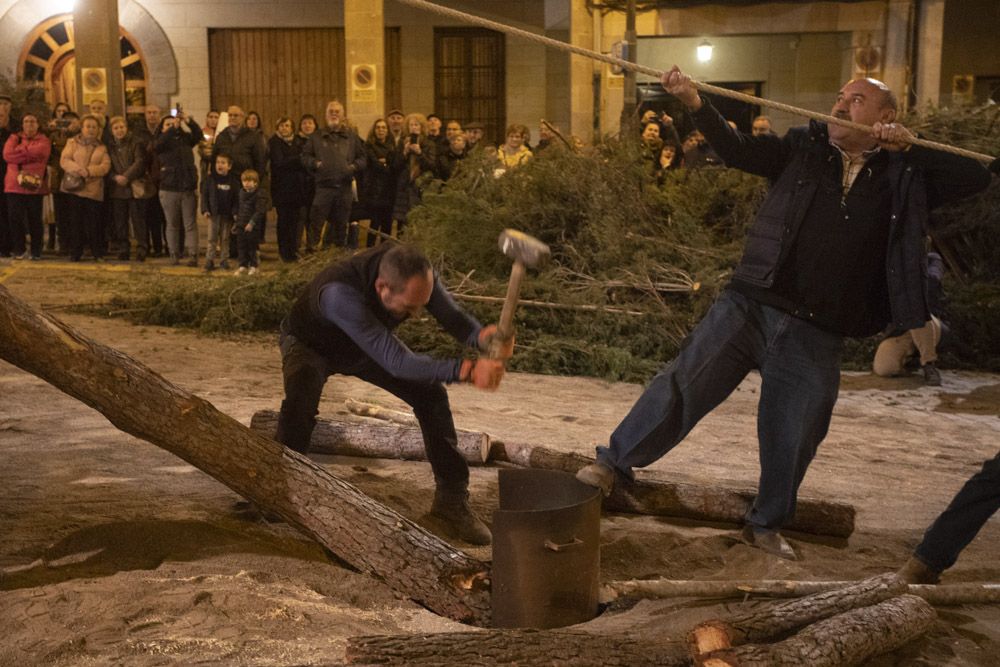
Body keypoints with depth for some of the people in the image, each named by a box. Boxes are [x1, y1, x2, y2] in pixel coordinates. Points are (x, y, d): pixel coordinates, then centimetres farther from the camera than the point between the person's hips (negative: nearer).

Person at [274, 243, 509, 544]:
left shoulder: (415, 274, -31)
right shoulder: (339, 293, -49)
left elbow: (453, 316, -20)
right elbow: (397, 362, -50)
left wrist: (482, 336, -45)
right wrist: (466, 370, -59)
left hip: (368, 347, 5)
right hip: (310, 345, -5)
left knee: (431, 394, -11)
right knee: (300, 401, -36)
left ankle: (452, 499, 3)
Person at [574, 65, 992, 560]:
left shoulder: (903, 178, 7)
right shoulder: (803, 148, 6)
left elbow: (977, 178, 2)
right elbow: (737, 150, -4)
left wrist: (911, 148, -9)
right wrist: (695, 104, -19)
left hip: (816, 337, 1)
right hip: (749, 308, -1)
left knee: (792, 438, 9)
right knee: (682, 384, -6)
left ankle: (767, 525, 31)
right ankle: (616, 462, 11)